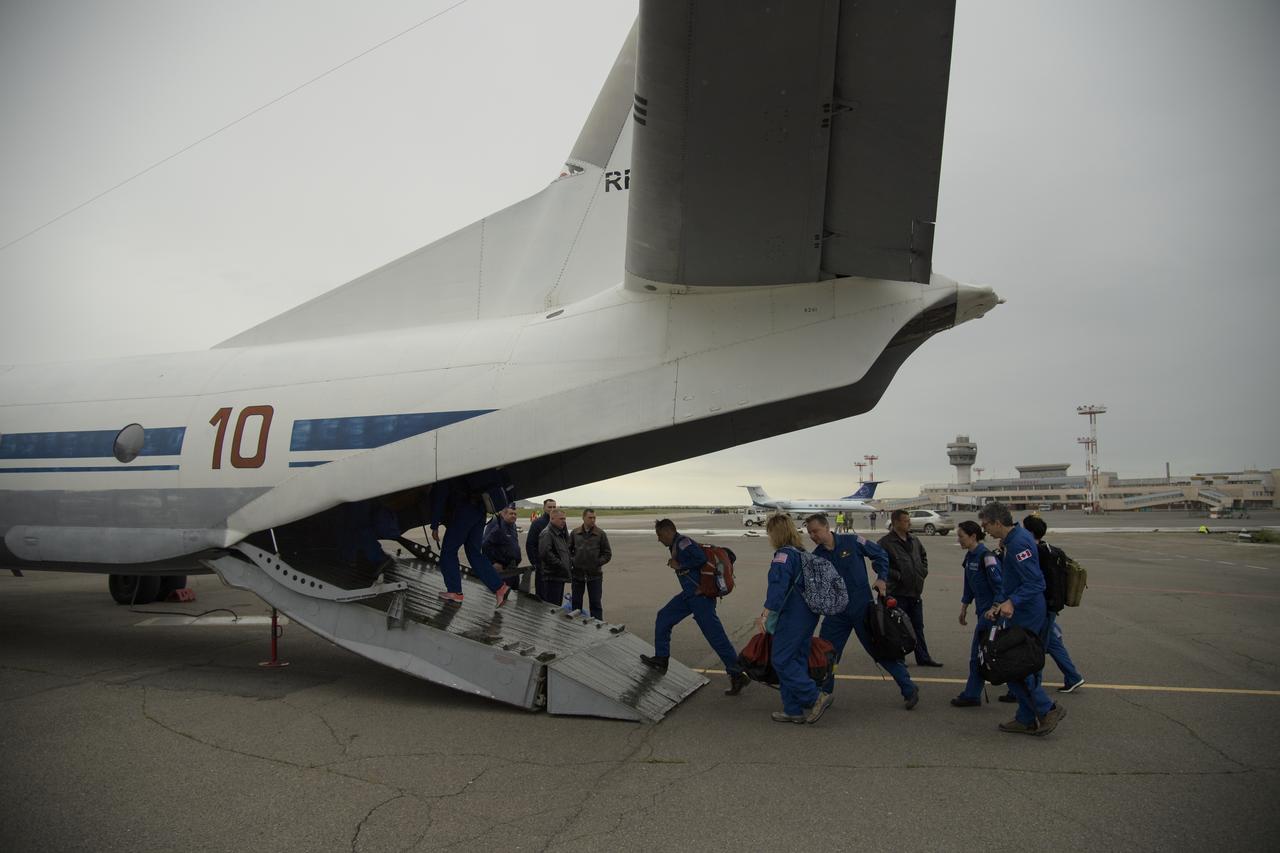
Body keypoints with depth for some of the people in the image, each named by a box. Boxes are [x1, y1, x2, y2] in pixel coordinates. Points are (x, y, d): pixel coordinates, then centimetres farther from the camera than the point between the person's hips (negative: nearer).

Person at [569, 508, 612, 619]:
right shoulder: (575, 533, 4)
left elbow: (607, 554, 2)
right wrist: (572, 561, -4)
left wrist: (597, 563, -10)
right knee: (576, 602, 10)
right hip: (577, 574, 2)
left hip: (594, 575, -2)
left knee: (595, 603, 3)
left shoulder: (601, 534, -1)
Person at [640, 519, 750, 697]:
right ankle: (661, 659, 24)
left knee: (715, 636, -7)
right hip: (689, 594, 10)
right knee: (663, 618, 16)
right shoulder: (676, 545, 16)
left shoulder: (682, 542, -14)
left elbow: (701, 558, -26)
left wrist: (680, 567, -15)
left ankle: (738, 676, -1)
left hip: (700, 595, -10)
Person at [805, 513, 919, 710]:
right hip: (837, 612, 3)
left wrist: (881, 577, -9)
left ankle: (909, 689, 18)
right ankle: (822, 694, 17)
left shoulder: (852, 542, -10)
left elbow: (880, 554, 2)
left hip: (863, 608, -3)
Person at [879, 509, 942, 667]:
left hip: (915, 592, 7)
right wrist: (897, 575, -19)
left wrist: (924, 570, 11)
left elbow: (924, 555, 27)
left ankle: (923, 657, 24)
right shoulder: (886, 542, -14)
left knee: (918, 627, 15)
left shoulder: (914, 541, 10)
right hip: (897, 593, -7)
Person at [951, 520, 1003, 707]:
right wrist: (964, 609, 20)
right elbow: (969, 586, 19)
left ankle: (971, 695, 4)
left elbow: (999, 584, -19)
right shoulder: (969, 557, 10)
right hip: (982, 610, 9)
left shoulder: (985, 556, -17)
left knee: (978, 652, -4)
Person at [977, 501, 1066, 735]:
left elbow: (1035, 583, -26)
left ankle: (1047, 709, 2)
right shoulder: (1013, 540, 13)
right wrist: (998, 605, 14)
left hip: (1025, 617, -10)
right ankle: (1027, 720, 20)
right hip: (1029, 614, 10)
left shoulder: (1018, 543, -20)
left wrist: (1011, 602, -34)